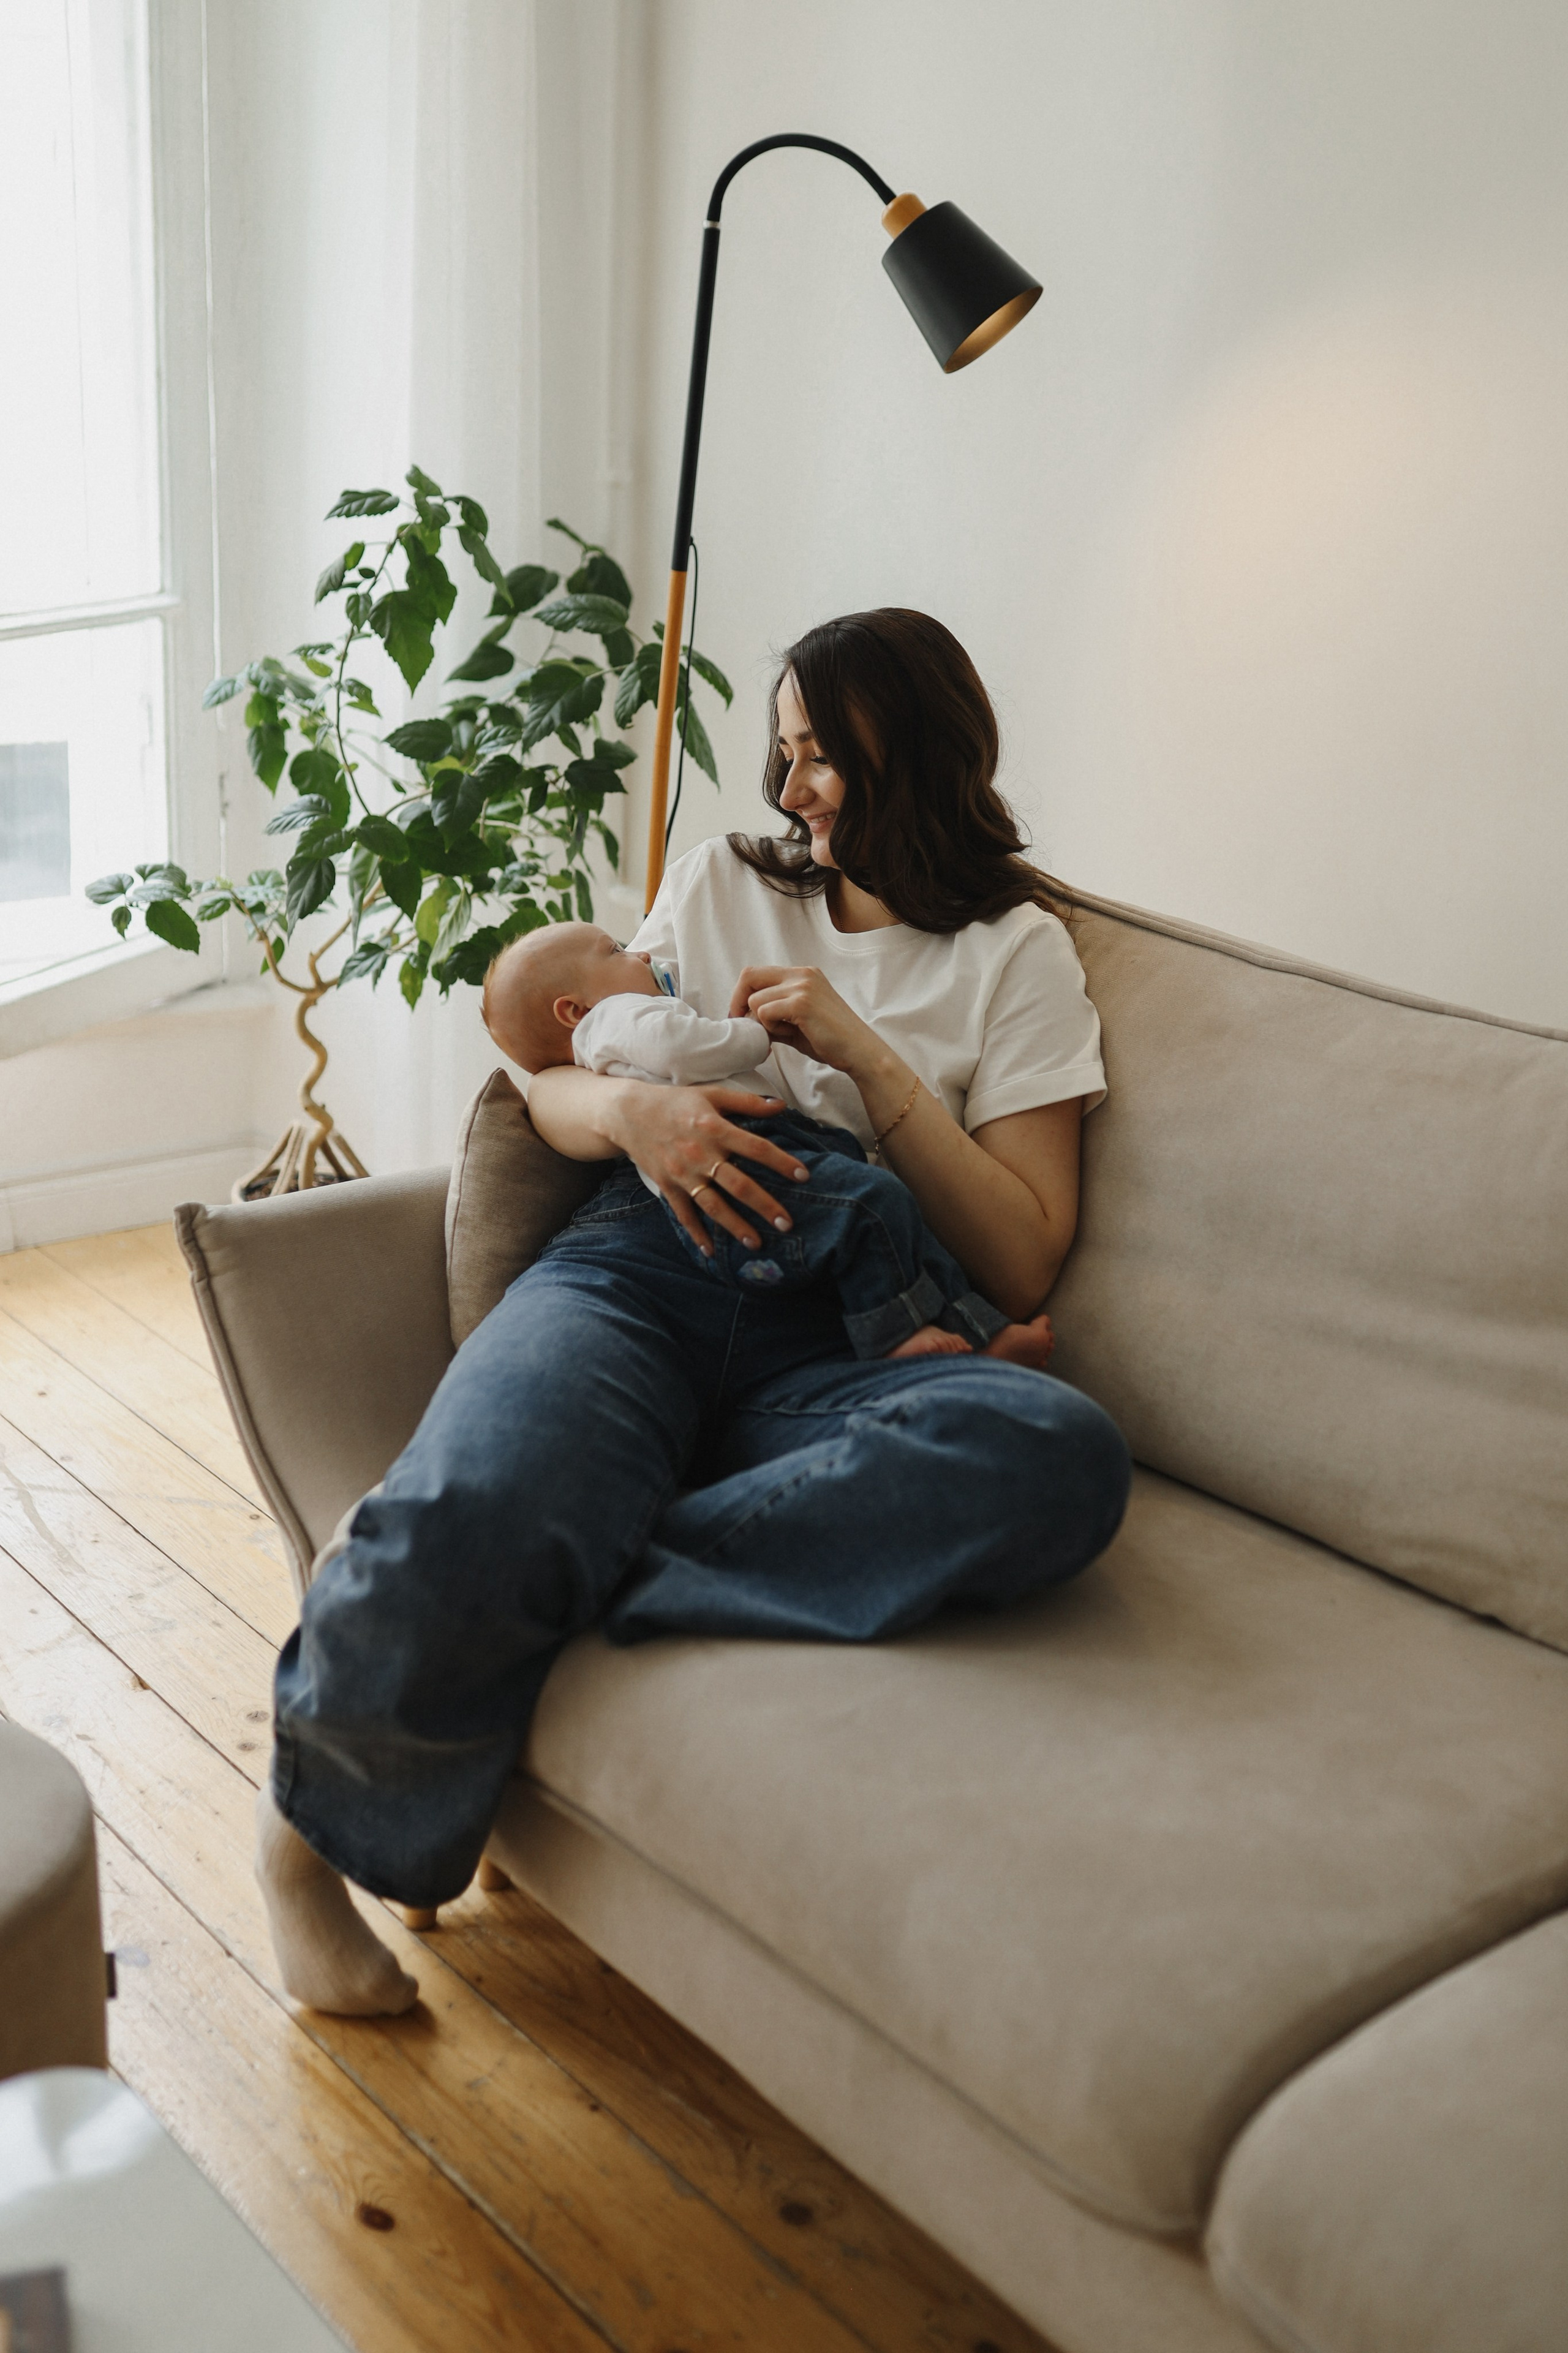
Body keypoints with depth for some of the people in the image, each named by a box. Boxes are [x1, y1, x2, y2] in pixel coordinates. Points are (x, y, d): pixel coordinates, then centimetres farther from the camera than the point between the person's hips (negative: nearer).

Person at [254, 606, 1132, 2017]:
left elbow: (1022, 1264, 4)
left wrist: (866, 1057, -5)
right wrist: (630, 1109, -4)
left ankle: (550, 1571, -34)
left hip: (828, 1344, 0)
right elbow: (551, 1090, 20)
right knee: (476, 1514, -35)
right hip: (636, 1276, 1)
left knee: (1066, 1459, -35)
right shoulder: (724, 882, 24)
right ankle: (314, 1823, -5)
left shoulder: (1018, 952, 14)